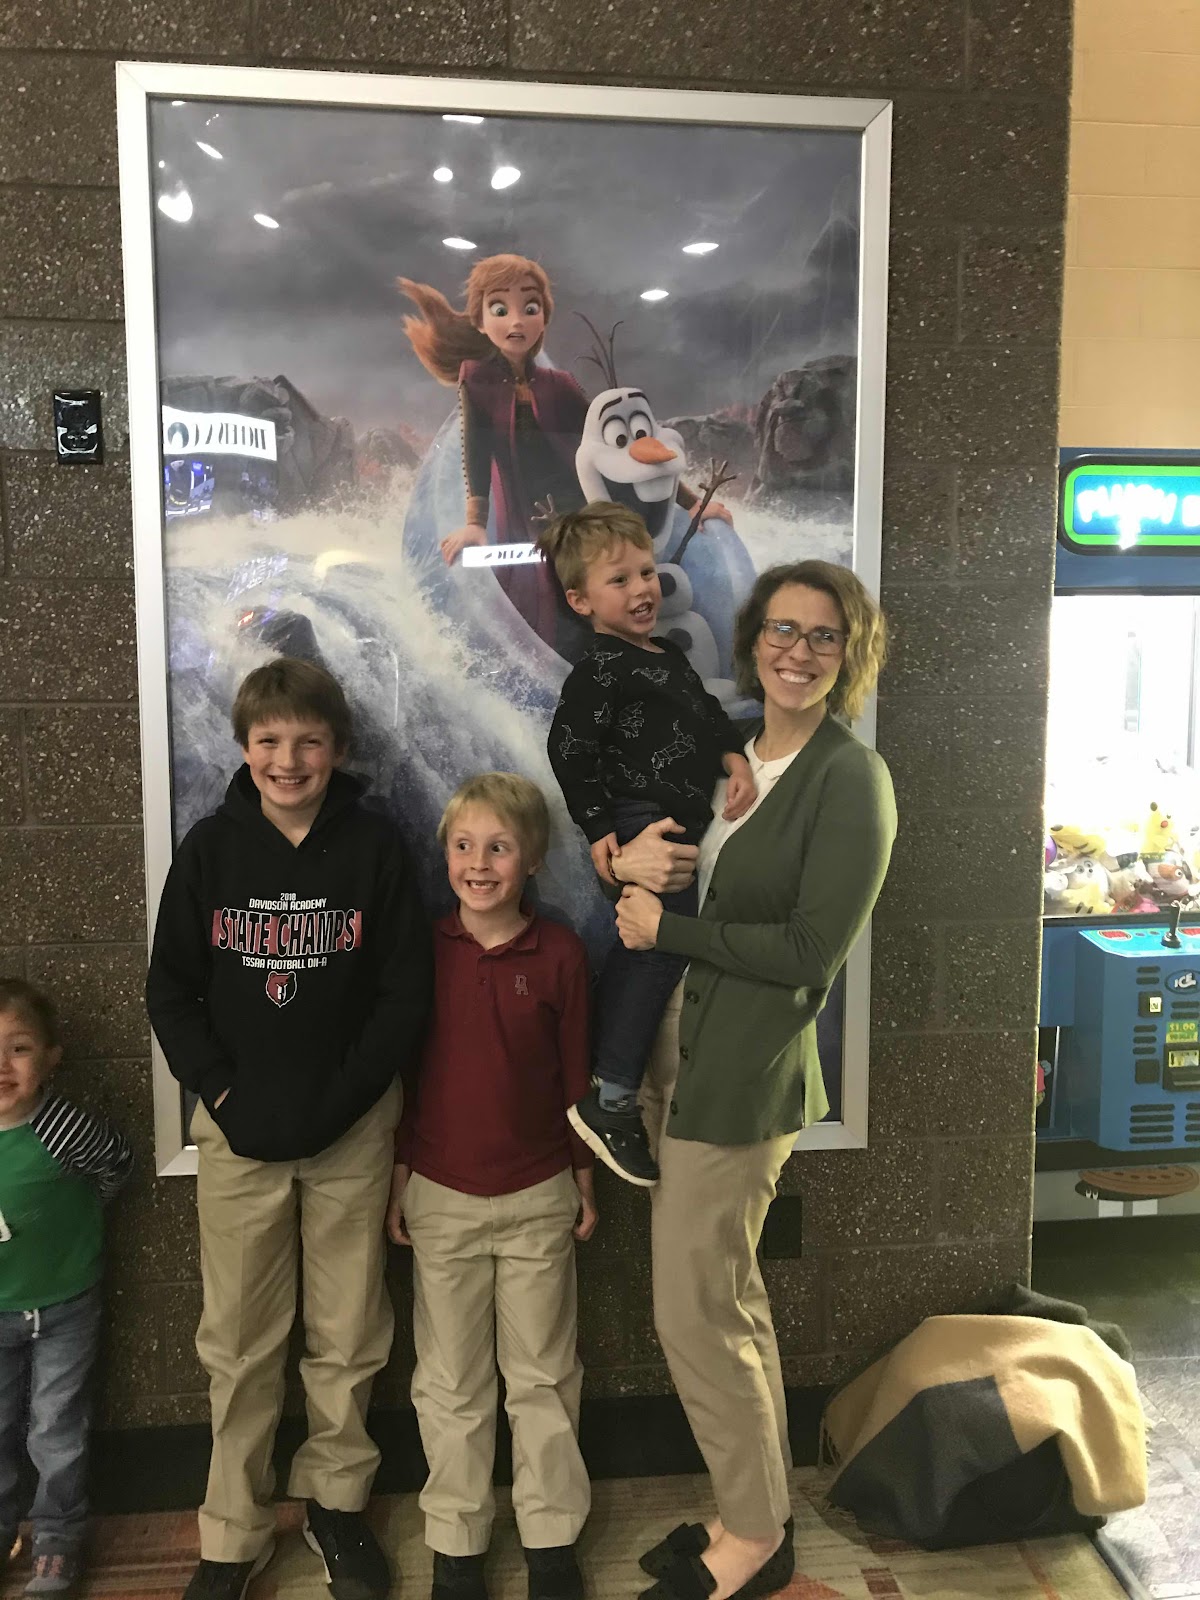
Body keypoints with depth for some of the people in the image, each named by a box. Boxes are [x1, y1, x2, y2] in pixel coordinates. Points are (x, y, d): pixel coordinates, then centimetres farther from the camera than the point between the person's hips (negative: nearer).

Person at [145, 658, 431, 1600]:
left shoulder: (375, 848, -5)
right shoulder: (211, 848, -1)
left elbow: (407, 992, -5)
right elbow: (171, 990, 2)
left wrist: (337, 1100, -11)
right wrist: (224, 1097, -8)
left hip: (352, 1132, 0)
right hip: (238, 1133, 1)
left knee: (348, 1337, 12)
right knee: (238, 1343, 10)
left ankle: (336, 1500, 34)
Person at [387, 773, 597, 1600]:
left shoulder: (559, 952, -7)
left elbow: (576, 1073, 0)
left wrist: (584, 1182, 4)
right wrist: (397, 1182, 3)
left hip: (538, 1197, 0)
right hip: (441, 1197, 1)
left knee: (542, 1375, 14)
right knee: (450, 1382, 14)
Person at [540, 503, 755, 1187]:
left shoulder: (671, 656, 17)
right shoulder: (603, 669, -12)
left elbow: (709, 714, 22)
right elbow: (569, 748, -16)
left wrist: (736, 758, 2)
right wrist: (599, 829, -16)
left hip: (682, 824, 9)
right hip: (643, 827, -9)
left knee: (641, 952, 16)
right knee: (661, 950, -12)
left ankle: (613, 1073, 29)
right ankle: (611, 1103, -5)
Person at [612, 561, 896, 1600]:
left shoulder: (852, 779, -12)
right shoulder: (721, 755, 10)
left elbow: (814, 947, -17)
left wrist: (667, 926, -13)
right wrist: (629, 858, -6)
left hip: (743, 1073, -7)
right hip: (681, 1055, 7)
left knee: (696, 1315, 2)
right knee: (732, 1301, 18)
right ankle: (760, 1514, 37)